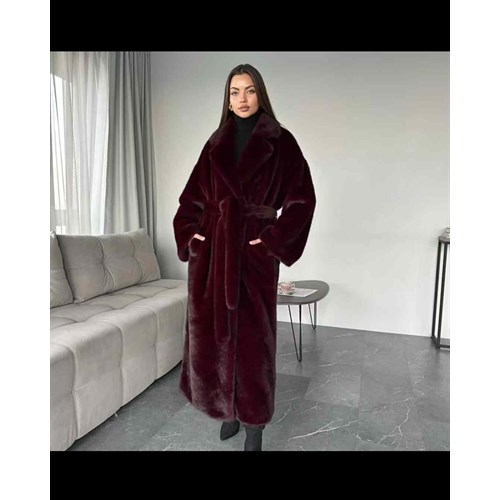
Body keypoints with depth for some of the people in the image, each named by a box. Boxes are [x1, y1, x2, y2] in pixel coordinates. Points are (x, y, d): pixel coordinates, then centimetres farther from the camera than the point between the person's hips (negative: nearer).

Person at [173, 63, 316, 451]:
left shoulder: (280, 141, 2)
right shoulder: (215, 144, 13)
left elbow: (302, 198, -3)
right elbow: (192, 197, 16)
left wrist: (273, 240, -10)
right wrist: (190, 232, 1)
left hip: (253, 254, -3)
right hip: (211, 252, 4)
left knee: (252, 339, 1)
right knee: (212, 335, 9)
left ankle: (254, 426, 20)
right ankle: (229, 409, 32)